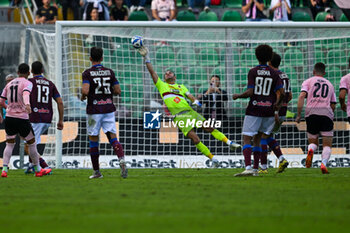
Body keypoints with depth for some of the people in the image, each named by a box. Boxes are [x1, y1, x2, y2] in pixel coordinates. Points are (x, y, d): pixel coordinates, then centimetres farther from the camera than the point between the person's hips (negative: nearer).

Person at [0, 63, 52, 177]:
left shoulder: (9, 84, 12)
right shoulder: (27, 83, -4)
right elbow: (25, 94, -27)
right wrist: (27, 104, -46)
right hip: (22, 119, -5)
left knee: (9, 144, 13)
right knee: (32, 143, 10)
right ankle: (38, 170, 20)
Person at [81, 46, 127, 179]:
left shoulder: (88, 73, -7)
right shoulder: (109, 72, 4)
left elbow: (85, 90, -21)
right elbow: (118, 91, 3)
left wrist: (83, 97, 1)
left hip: (94, 110, -3)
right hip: (109, 108, 3)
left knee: (93, 141, 8)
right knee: (113, 137, 0)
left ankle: (96, 171, 11)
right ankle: (122, 160, -27)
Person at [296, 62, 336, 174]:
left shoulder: (308, 81, 13)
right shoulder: (329, 84, 21)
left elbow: (302, 96, -4)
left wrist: (299, 115, -5)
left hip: (311, 113, 0)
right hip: (326, 114, 0)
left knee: (313, 142, 16)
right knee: (327, 145, 1)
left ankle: (310, 150, -19)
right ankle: (324, 163, -26)